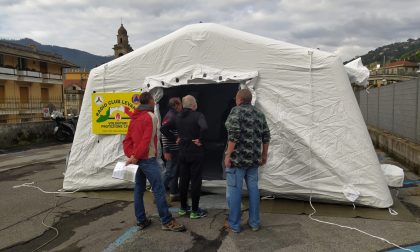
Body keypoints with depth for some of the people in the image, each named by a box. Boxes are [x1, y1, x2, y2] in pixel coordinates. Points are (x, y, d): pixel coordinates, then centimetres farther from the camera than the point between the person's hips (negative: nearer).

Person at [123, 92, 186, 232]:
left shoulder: (134, 118, 14)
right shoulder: (151, 117, -11)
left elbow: (127, 140, 10)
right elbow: (146, 140, -18)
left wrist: (131, 155, 2)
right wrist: (135, 156, -14)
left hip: (138, 159, 9)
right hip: (148, 159, -9)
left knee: (139, 189, 12)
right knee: (159, 190, -4)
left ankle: (141, 220, 19)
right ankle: (167, 221, 0)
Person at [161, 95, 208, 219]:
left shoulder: (178, 117, 5)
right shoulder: (198, 115, -13)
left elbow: (163, 128, 8)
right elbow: (204, 127, -32)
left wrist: (175, 138, 8)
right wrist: (200, 140, -17)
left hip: (182, 153, 6)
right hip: (196, 153, -6)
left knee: (183, 180, 14)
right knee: (195, 181, 3)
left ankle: (183, 208, 26)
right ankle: (195, 211, 10)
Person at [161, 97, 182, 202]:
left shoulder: (175, 116, 15)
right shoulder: (169, 116, -15)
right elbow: (164, 134, -20)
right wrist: (166, 151, -22)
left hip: (176, 149, 10)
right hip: (172, 151, -10)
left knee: (175, 172, 14)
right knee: (170, 172, -5)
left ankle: (174, 194, 24)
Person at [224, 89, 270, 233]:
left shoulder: (236, 111, -9)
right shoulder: (259, 114, 10)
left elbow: (234, 135, -18)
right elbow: (266, 137, 10)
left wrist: (228, 155, -14)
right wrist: (264, 155, 17)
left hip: (237, 157, -6)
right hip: (254, 158, 6)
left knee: (234, 190, 3)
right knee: (253, 188, 13)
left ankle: (234, 224, 11)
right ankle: (254, 222, 21)